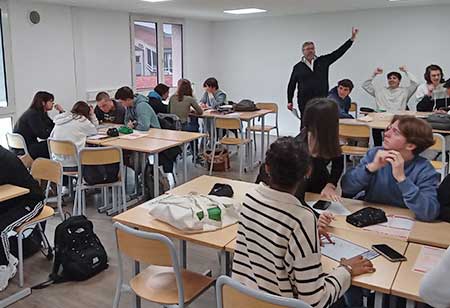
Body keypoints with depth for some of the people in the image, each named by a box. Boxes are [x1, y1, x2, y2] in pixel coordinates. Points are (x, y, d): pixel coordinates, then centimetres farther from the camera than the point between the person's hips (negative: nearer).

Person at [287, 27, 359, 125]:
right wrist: (290, 101, 4)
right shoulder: (298, 67, 6)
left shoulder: (323, 61, 8)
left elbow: (339, 52, 5)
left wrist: (352, 38, -1)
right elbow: (291, 85, 9)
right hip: (305, 102, -1)